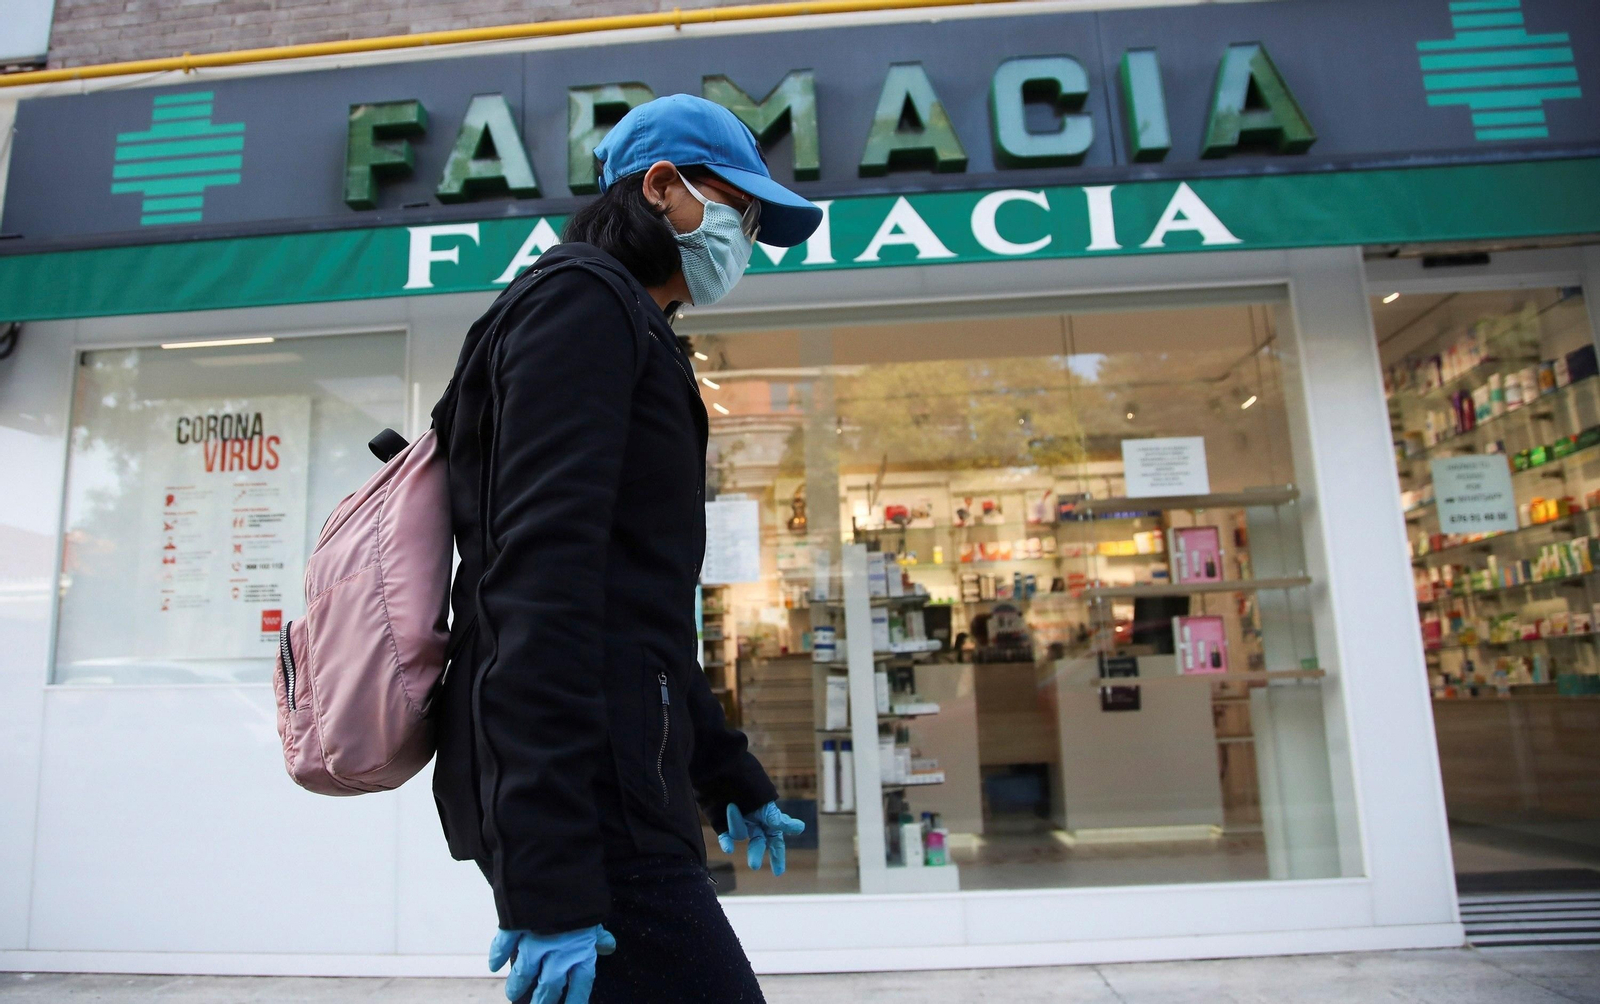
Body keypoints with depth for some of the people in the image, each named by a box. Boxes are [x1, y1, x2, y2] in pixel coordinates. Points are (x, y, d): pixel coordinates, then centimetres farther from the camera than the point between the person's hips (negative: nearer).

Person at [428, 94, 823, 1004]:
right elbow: (541, 580, -19)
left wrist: (730, 778, 29)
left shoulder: (630, 333, 24)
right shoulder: (581, 300, -5)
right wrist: (552, 879, -24)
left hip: (624, 785, 10)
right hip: (583, 801, -10)